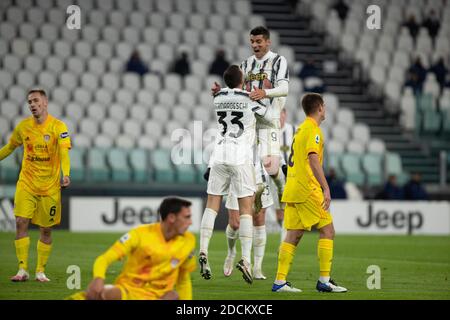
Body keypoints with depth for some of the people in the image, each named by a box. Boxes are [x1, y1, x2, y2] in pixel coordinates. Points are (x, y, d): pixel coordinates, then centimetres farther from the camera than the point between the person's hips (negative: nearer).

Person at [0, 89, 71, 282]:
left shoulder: (58, 126, -9)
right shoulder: (23, 126, 3)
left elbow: (64, 152, -20)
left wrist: (66, 174, -35)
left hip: (50, 186, -2)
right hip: (26, 183, 2)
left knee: (46, 230, 4)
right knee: (21, 223, -11)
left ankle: (40, 271, 15)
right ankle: (23, 270, -8)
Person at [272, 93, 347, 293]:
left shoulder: (300, 129, 19)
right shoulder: (313, 129, -8)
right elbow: (313, 160, -20)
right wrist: (326, 188, -24)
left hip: (292, 190, 9)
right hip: (307, 189, -9)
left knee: (293, 235, 7)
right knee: (327, 230, -3)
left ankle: (280, 282, 3)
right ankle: (324, 280, -5)